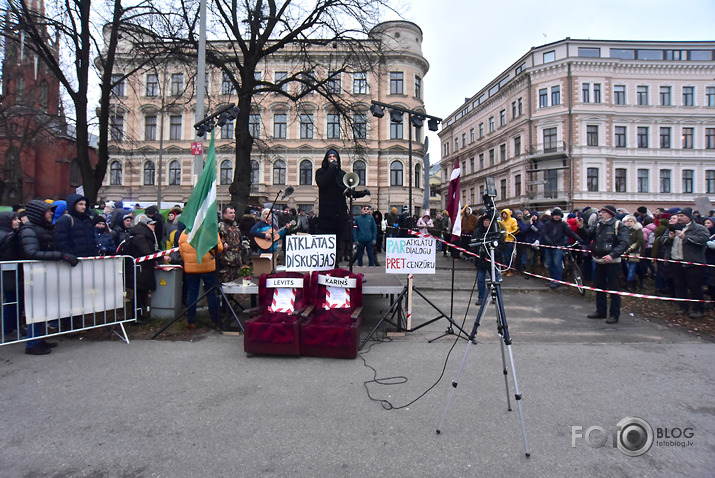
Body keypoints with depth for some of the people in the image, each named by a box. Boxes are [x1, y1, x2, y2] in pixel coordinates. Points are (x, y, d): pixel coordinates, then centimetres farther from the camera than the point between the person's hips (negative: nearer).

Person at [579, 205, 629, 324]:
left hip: (612, 262, -7)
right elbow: (588, 234, 3)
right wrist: (581, 228, -16)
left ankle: (614, 315, 6)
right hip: (599, 261, 7)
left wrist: (612, 255, -27)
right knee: (599, 287, 14)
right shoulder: (598, 225, 12)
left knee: (614, 288, -1)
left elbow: (624, 244, -16)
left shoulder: (619, 226, -8)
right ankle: (601, 311, 26)